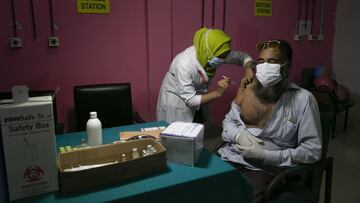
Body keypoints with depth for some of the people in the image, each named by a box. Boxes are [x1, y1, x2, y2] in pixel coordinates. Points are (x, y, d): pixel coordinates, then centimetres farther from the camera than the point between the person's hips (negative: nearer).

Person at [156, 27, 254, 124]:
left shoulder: (213, 54, -19)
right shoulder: (184, 64, -35)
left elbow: (242, 56, -6)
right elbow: (190, 100, -30)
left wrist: (249, 69, -26)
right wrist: (218, 92, -33)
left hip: (196, 97, 6)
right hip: (176, 101, -5)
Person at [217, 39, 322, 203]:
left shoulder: (303, 99, -6)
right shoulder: (247, 87, 7)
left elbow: (313, 150, -7)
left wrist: (265, 156, -15)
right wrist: (239, 135, -9)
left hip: (264, 168, -3)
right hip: (229, 156, 4)